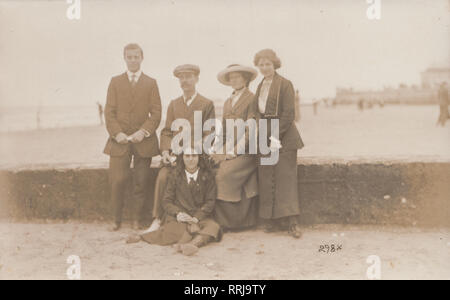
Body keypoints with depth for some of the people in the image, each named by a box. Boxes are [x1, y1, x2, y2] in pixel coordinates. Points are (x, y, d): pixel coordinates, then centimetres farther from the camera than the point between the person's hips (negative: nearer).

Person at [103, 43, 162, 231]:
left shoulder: (151, 83, 9)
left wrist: (143, 132, -12)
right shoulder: (115, 82, 11)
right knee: (117, 181, -6)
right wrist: (116, 133, -10)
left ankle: (139, 219, 15)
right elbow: (109, 111, 5)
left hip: (143, 140, 0)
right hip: (119, 140, 0)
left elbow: (156, 113, 3)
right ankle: (117, 219, 10)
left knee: (141, 183, 2)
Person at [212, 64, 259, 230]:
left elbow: (250, 130, -9)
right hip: (227, 151, 6)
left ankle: (229, 221, -9)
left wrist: (235, 151, -14)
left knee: (224, 175, -24)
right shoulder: (227, 102, 22)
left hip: (245, 152, -6)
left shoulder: (251, 99, -1)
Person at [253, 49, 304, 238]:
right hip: (264, 137, 7)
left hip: (283, 137, -6)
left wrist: (276, 135, -18)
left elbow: (288, 113, -12)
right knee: (266, 179, 4)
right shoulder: (260, 86, 16)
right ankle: (273, 221, 11)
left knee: (286, 178, -8)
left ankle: (292, 222, -6)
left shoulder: (285, 84, -5)